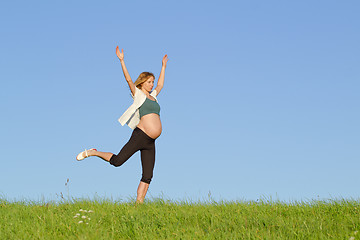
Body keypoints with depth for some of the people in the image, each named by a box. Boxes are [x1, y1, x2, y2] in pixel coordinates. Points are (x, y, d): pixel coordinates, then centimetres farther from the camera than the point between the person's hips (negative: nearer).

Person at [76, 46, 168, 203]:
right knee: (117, 161, -12)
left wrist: (163, 66, 44)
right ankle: (92, 153, 11)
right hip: (140, 135, -7)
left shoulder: (152, 96, 24)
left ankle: (139, 203, -3)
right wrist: (122, 60, -12)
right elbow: (128, 79, -6)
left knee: (147, 176, -2)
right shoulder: (138, 94, 5)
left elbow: (160, 85, 40)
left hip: (150, 142, 7)